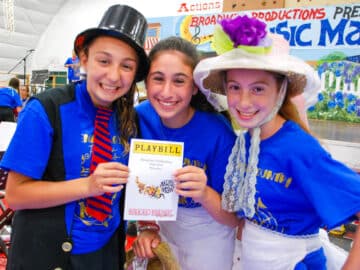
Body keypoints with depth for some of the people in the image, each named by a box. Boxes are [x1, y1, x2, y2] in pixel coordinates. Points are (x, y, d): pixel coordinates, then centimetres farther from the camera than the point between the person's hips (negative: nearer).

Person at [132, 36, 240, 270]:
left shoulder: (218, 133, -30)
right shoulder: (140, 118, -20)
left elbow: (234, 219, -23)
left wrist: (204, 194, -41)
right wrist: (147, 226, -13)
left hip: (208, 233, -3)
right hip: (164, 223, 4)